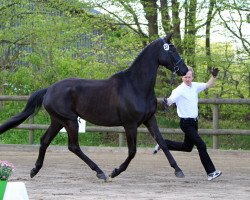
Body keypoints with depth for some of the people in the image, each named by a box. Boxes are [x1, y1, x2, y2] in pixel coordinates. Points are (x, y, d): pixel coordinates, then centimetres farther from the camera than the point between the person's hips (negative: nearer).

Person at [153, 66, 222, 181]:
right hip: (186, 123, -8)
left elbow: (209, 85, 16)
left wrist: (214, 76, -3)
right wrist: (166, 102, -52)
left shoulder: (195, 86, 5)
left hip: (194, 122, 8)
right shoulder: (179, 90, -16)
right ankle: (211, 172, -10)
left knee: (187, 147, 20)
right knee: (201, 145, -13)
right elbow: (170, 100, -28)